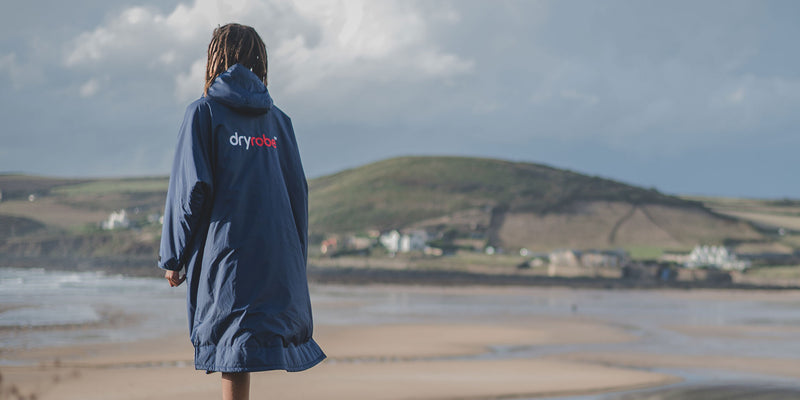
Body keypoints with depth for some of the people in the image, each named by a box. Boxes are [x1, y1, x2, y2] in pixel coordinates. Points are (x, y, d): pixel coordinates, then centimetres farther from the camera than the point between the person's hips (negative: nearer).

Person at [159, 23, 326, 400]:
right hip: (277, 255, 5)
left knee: (234, 351, -6)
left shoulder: (204, 111, -2)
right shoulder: (276, 118, 12)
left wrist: (173, 256, -2)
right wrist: (295, 261, 16)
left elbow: (191, 187, -8)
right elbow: (297, 190, 11)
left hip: (226, 251, -5)